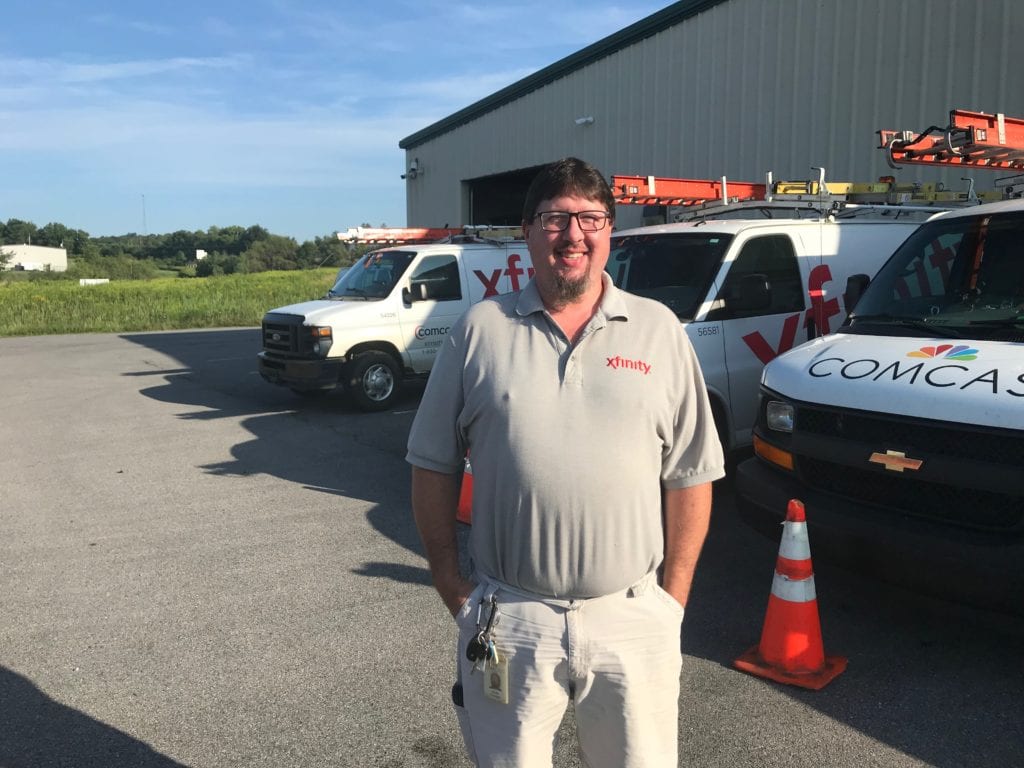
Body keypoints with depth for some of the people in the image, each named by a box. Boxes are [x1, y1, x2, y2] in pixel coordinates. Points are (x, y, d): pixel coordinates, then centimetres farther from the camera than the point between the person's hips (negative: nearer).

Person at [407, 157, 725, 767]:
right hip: (506, 622, 0)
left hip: (633, 619, 1)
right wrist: (453, 590, 0)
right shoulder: (480, 329, 0)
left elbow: (690, 476, 4)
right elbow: (434, 467, 4)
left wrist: (673, 596, 1)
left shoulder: (659, 330, 2)